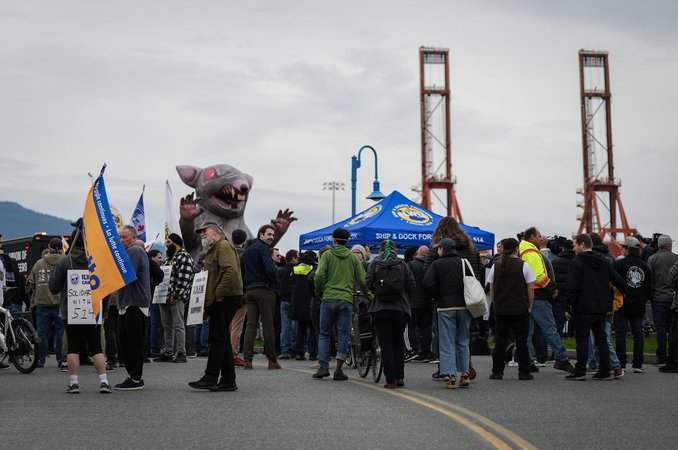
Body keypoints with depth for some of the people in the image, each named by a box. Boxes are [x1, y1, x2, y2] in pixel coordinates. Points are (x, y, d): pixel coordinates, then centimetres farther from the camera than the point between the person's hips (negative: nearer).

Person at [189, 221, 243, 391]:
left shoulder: (224, 246, -9)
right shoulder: (213, 250, 24)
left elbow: (231, 272, -23)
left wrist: (218, 294, -20)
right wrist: (208, 300, 15)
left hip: (224, 300, -11)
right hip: (219, 301, 11)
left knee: (218, 339, -9)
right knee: (223, 340, 10)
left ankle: (210, 378, -8)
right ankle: (228, 380, 13)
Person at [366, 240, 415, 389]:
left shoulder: (374, 264, 0)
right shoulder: (403, 265, 3)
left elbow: (368, 284, -8)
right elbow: (411, 286, -1)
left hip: (380, 309, -1)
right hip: (400, 309, 1)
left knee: (386, 343, 1)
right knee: (399, 342, 14)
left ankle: (390, 380, -2)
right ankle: (400, 377, 10)